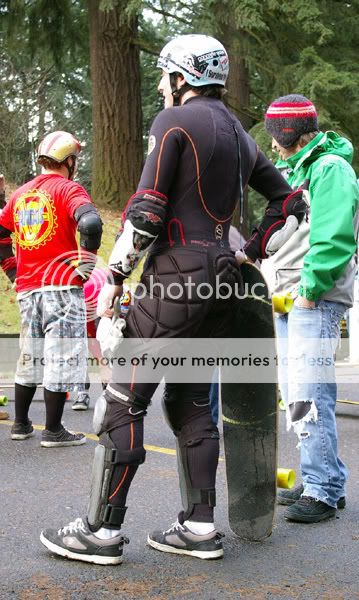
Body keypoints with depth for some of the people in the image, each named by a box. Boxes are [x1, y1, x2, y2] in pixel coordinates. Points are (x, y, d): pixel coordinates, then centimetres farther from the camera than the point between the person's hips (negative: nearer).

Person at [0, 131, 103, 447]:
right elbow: (90, 223, -23)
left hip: (27, 289, 7)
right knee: (61, 358, -1)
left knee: (30, 357, 18)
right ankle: (53, 431, 3)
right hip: (62, 285, -7)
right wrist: (87, 260, -11)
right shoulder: (68, 189, -6)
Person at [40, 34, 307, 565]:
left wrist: (114, 277, -7)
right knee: (191, 402, 14)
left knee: (123, 401, -4)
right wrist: (252, 252, 23)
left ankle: (102, 530, -1)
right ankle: (200, 527, 14)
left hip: (175, 276, -8)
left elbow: (147, 209, -13)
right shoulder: (240, 135, 18)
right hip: (221, 281, 8)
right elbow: (288, 197, 22)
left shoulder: (174, 121, -6)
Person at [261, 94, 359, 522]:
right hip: (286, 299, 10)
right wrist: (272, 285, 13)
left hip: (314, 301, -10)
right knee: (294, 396, 12)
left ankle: (324, 491, -4)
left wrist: (310, 289, -19)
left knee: (310, 397, -11)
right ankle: (316, 481, 22)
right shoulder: (290, 169, 19)